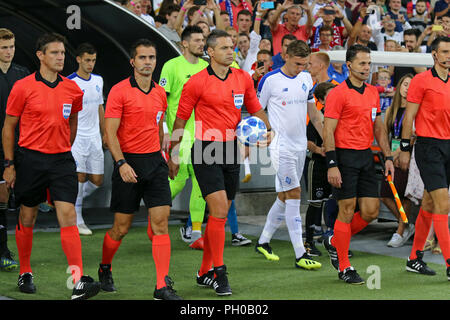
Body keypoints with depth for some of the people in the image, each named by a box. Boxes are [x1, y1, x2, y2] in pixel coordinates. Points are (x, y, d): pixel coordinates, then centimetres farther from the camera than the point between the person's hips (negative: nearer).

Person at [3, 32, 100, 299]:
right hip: (30, 159, -2)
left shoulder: (72, 89, 5)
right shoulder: (23, 87, -4)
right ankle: (25, 273, 29)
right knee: (27, 217, 9)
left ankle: (78, 282, -16)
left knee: (68, 216, -10)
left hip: (62, 160, 2)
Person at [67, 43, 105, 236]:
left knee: (97, 180, 5)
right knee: (80, 178, -9)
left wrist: (104, 133, 20)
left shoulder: (98, 80, 11)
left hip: (94, 138, 6)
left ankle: (72, 201, 28)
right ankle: (78, 221, 0)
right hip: (77, 138, -6)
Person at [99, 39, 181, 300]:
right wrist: (122, 163, -21)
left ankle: (163, 286, -8)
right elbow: (110, 133, -11)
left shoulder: (160, 93, 11)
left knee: (161, 221, -7)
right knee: (122, 227, 3)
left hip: (155, 161, 4)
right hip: (128, 163, -4)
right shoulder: (120, 91, -6)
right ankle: (105, 269, 31)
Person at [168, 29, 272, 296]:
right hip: (206, 152, -5)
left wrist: (267, 129, 0)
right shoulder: (197, 82, -7)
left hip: (231, 150, 5)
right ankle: (219, 272, -6)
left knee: (220, 214, 9)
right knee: (219, 210, -14)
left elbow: (256, 109, 19)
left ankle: (205, 272, 21)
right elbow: (181, 119, 0)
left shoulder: (243, 78, 7)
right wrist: (174, 154, 1)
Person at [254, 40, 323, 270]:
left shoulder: (306, 78, 9)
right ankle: (300, 255, -10)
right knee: (293, 195, -11)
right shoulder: (270, 80, -9)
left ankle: (263, 242, 27)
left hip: (300, 146, 7)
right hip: (281, 147, -7)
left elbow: (313, 112, 18)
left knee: (285, 197, 12)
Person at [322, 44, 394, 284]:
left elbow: (379, 128, 20)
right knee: (347, 210, -4)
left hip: (366, 156, 7)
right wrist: (332, 165, -18)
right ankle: (344, 268, 6)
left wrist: (387, 157, 13)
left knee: (371, 212, 3)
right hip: (345, 156, -7)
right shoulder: (338, 94, -8)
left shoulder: (373, 93, 13)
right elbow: (328, 132, -11)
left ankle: (334, 242, 25)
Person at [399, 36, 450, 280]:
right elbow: (409, 117, -5)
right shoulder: (421, 81, -6)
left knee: (429, 205, 11)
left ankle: (415, 258, 21)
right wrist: (404, 149, -6)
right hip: (428, 146, -6)